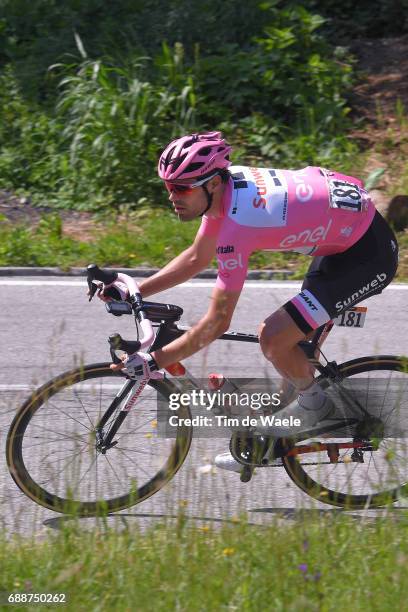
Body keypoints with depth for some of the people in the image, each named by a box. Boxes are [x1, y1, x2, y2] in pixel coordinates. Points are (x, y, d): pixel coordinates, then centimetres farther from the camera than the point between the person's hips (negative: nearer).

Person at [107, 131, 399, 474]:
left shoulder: (238, 223, -30)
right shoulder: (225, 184, -5)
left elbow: (216, 324, -26)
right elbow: (197, 258, 11)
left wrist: (153, 362, -20)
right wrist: (135, 291, 5)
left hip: (368, 255, -10)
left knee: (274, 339, -14)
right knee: (301, 335, 20)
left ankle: (314, 406, 11)